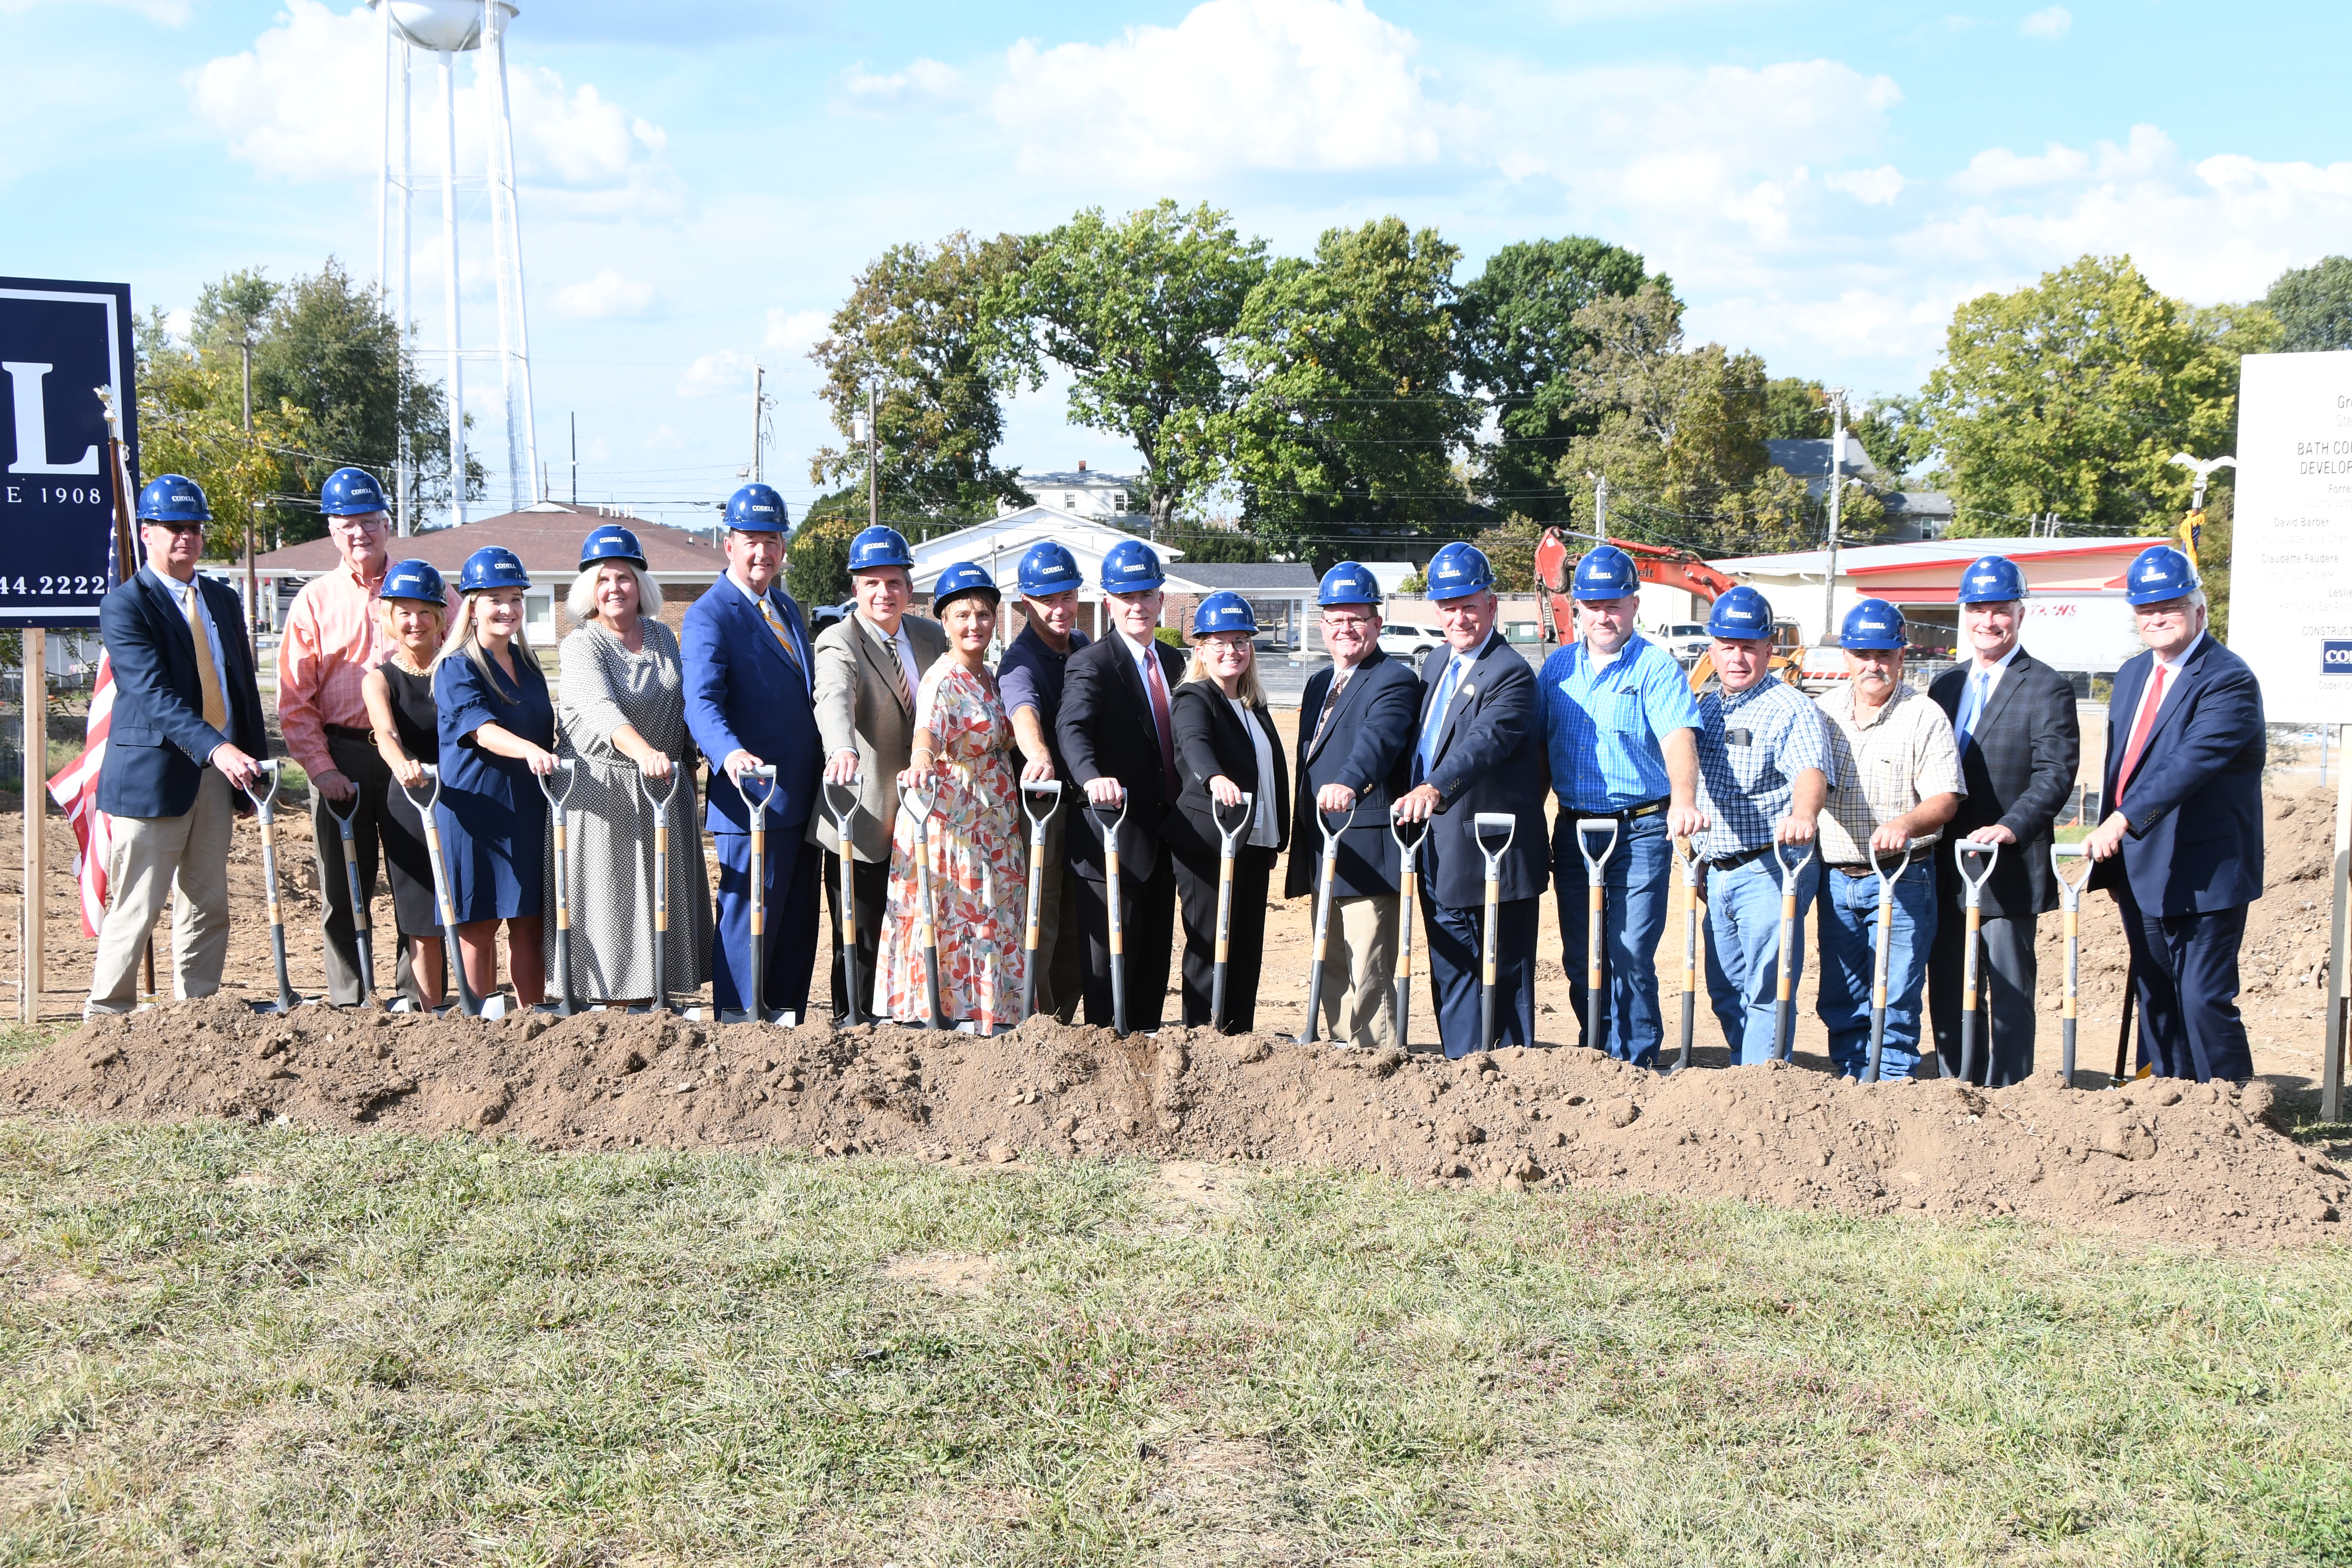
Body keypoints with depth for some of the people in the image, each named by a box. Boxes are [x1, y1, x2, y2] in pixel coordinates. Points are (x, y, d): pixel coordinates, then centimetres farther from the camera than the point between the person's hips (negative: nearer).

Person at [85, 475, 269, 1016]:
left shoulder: (223, 602, 14)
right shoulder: (125, 606, -8)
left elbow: (244, 687, 18)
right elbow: (154, 693, -20)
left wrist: (255, 766, 12)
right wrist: (216, 749, -32)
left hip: (218, 775, 7)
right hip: (154, 776, -6)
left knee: (208, 907, 9)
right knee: (136, 909, -3)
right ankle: (107, 1015, 7)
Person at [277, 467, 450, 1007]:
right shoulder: (314, 600, 7)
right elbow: (295, 698, 4)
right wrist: (322, 768, -7)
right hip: (342, 755, 0)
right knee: (343, 887, 5)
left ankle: (417, 997, 12)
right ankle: (347, 1004, 13)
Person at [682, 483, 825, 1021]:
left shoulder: (787, 608, 17)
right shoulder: (708, 616, -9)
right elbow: (701, 701, -23)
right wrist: (731, 753, -41)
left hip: (802, 797, 8)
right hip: (752, 796, -8)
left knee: (797, 926, 13)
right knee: (748, 922, -3)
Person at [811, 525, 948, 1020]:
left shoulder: (931, 636, 8)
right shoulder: (838, 642, -12)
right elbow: (835, 700, -33)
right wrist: (843, 749, -53)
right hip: (862, 823, -6)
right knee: (859, 943, 0)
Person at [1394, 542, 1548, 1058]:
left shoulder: (1510, 674, -14)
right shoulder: (1439, 663, 14)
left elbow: (1486, 741, -31)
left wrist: (1435, 788, -45)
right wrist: (1419, 792, 15)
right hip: (1440, 856, 8)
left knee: (1508, 974, 2)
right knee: (1452, 973, 12)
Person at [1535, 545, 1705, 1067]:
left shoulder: (1656, 667, -6)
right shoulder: (1558, 667, 10)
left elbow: (1678, 739, -21)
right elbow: (1538, 744, 14)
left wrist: (1684, 801, -38)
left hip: (1641, 831, -5)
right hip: (1573, 827, 5)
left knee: (1632, 957, -7)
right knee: (1579, 958, 9)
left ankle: (1635, 1067, 3)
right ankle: (1595, 1058, 22)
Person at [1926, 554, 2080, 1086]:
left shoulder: (2047, 689, -4)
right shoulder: (1945, 686, 16)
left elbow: (2056, 773, -14)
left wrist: (2011, 827, -26)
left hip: (2008, 869, -6)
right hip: (1945, 869, 6)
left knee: (2010, 993, 0)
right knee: (1947, 993, 10)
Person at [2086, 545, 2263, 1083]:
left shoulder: (2228, 680, -14)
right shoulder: (2132, 675, 13)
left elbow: (2191, 761, -27)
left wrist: (2123, 820, -37)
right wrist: (2111, 863, 17)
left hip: (2203, 877, -8)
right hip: (2141, 875, 8)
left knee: (2205, 1002, -9)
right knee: (2156, 1005, 14)